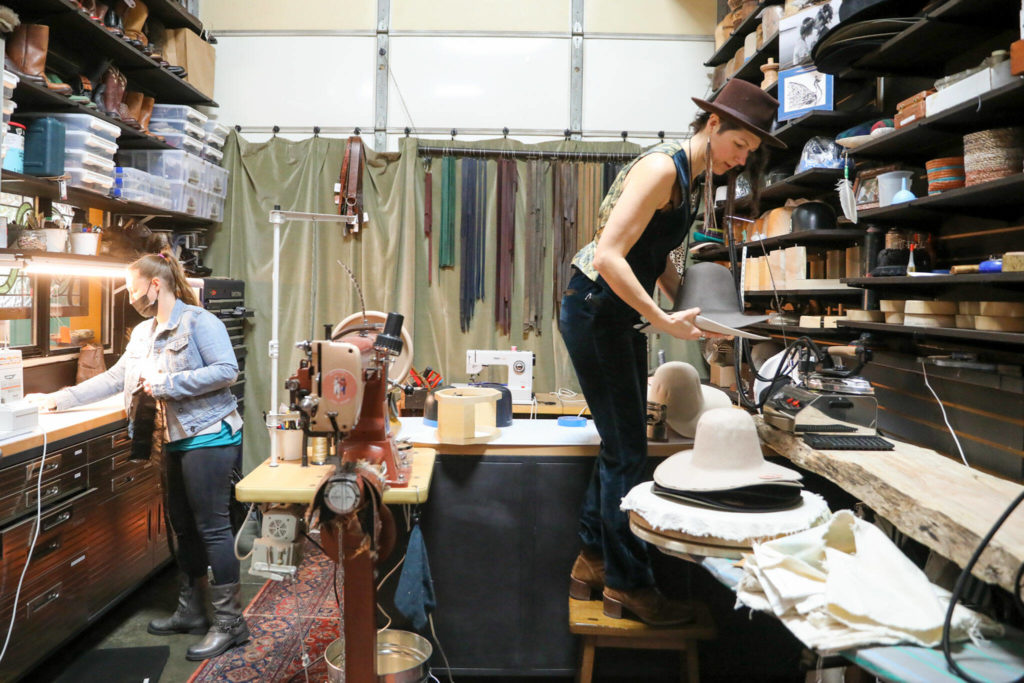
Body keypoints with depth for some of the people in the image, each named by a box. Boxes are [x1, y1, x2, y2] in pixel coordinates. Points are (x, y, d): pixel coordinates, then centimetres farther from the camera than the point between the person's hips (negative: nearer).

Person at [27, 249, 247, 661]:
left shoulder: (198, 321, -11)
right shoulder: (143, 333, 16)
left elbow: (226, 370, -19)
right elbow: (114, 379, 20)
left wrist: (166, 383, -19)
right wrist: (60, 399, 17)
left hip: (208, 437, -9)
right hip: (173, 441, 9)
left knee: (212, 527, -6)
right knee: (183, 527, 15)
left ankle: (229, 623, 2)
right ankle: (190, 612, 28)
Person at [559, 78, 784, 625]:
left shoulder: (689, 178, 13)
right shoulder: (662, 167, -17)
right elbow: (608, 256, -26)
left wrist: (688, 306, 5)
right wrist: (663, 320, -26)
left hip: (619, 315, 10)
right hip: (594, 309, -10)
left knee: (621, 446, 13)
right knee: (626, 451, -3)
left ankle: (592, 564, 27)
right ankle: (628, 584, 13)